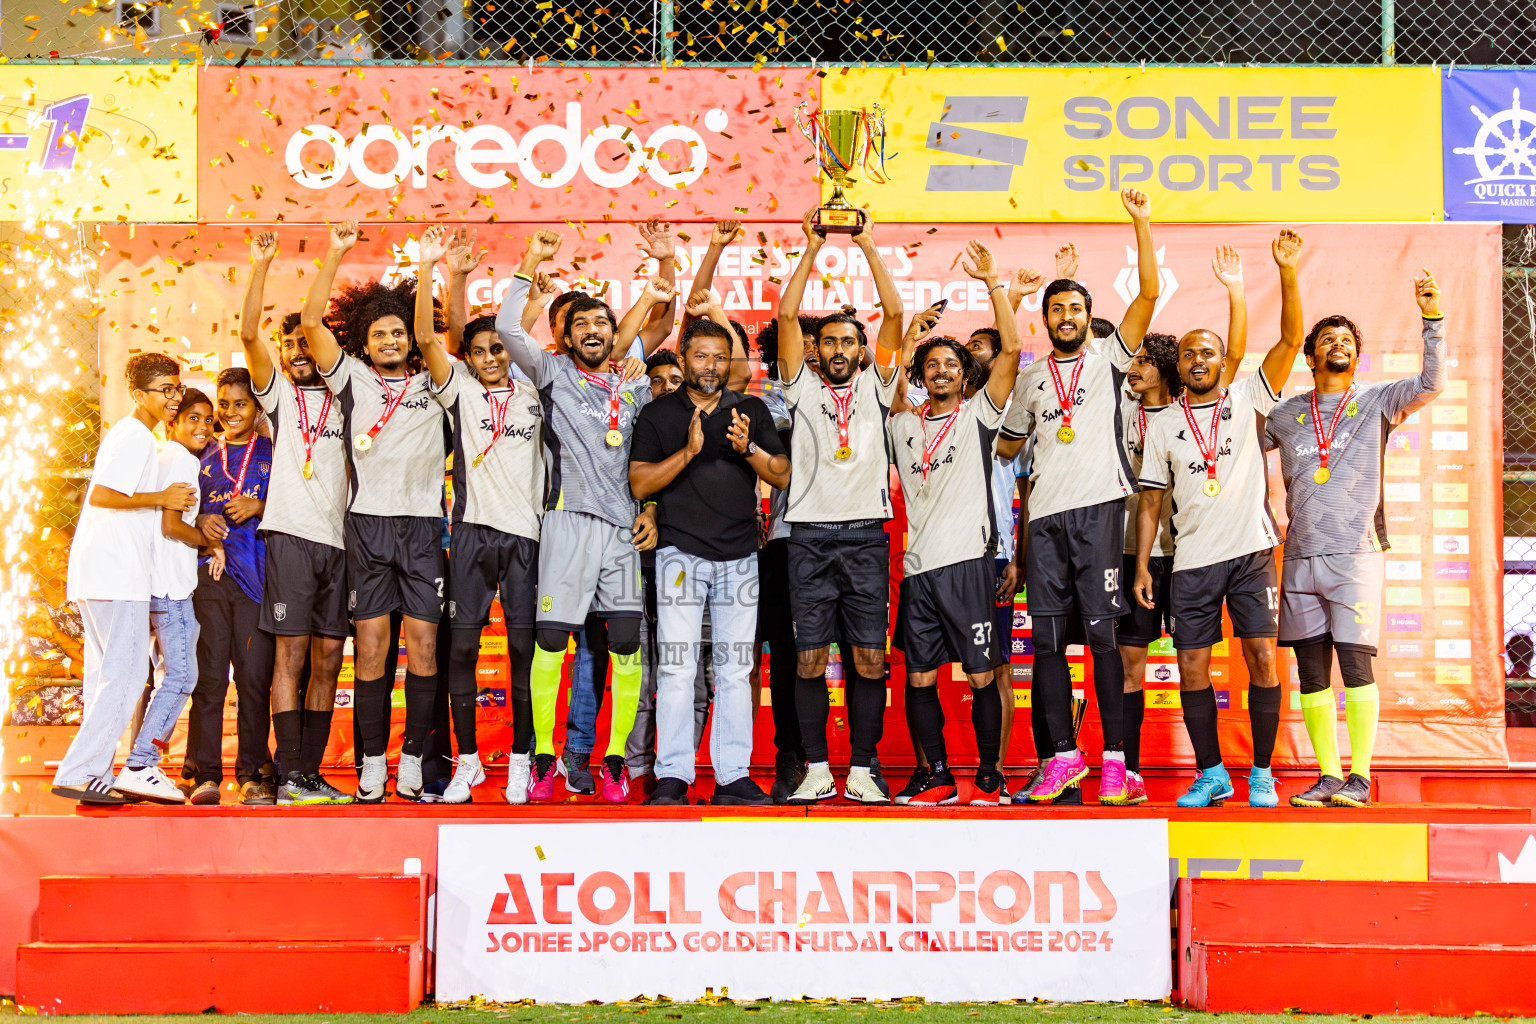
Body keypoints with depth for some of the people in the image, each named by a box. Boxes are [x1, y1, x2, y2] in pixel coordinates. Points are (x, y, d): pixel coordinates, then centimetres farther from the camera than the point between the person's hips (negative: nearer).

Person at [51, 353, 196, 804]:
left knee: (108, 677, 12)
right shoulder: (135, 436, -10)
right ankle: (76, 774, -11)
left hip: (99, 575, 10)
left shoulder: (130, 434, 22)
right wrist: (162, 498, -12)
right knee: (125, 674, -10)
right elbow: (101, 495, -21)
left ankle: (96, 776, 15)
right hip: (117, 574, -10)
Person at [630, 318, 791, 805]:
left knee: (736, 670, 2)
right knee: (677, 668, -8)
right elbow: (639, 483, 0)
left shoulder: (752, 410, 13)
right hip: (680, 552, -2)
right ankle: (672, 776, -3)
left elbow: (782, 476, 8)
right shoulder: (658, 414, 7)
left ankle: (733, 775, 6)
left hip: (739, 555, 2)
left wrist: (747, 448, -11)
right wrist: (688, 451, -13)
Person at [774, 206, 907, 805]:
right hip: (810, 535, -1)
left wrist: (869, 247, 3)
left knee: (870, 658, -1)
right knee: (810, 658, -1)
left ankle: (862, 768, 7)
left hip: (865, 535, 1)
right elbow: (787, 315, 2)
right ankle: (817, 770, 7)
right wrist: (812, 249, 2)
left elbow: (894, 314, 5)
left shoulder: (875, 387, 13)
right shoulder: (802, 388, 11)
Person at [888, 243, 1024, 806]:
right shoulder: (901, 425, 15)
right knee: (920, 678, 4)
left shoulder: (978, 415, 5)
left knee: (981, 676, -2)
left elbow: (1011, 348, -3)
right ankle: (939, 776, 15)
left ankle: (990, 777, 8)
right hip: (917, 565, 4)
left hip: (968, 559, -4)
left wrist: (992, 282, -6)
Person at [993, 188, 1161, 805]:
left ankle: (1115, 758, -4)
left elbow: (1149, 293, -2)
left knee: (1103, 635, -7)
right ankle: (1064, 756, 9)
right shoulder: (1030, 378, 19)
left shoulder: (1109, 357, 9)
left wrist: (1141, 223, -7)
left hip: (1099, 506, -4)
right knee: (1047, 639, 2)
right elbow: (1007, 445, 30)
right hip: (1045, 515, 4)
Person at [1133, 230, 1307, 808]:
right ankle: (1211, 774, 15)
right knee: (1191, 668, 1)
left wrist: (1287, 271, -14)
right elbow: (1151, 501, 10)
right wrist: (1141, 564, 2)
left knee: (1262, 658, -5)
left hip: (1251, 551, -2)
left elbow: (1291, 340, -4)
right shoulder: (1162, 427, 10)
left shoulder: (1248, 399, 6)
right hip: (1192, 560, 2)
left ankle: (1261, 775, 6)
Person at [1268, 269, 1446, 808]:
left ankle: (1360, 776, -4)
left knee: (1355, 663, -10)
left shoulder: (1377, 401, 6)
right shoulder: (1285, 414, 13)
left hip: (1356, 556, -3)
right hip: (1299, 559, 3)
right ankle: (1328, 775, 10)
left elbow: (1431, 383, -10)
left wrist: (1433, 319, -18)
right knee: (1311, 673, 3)